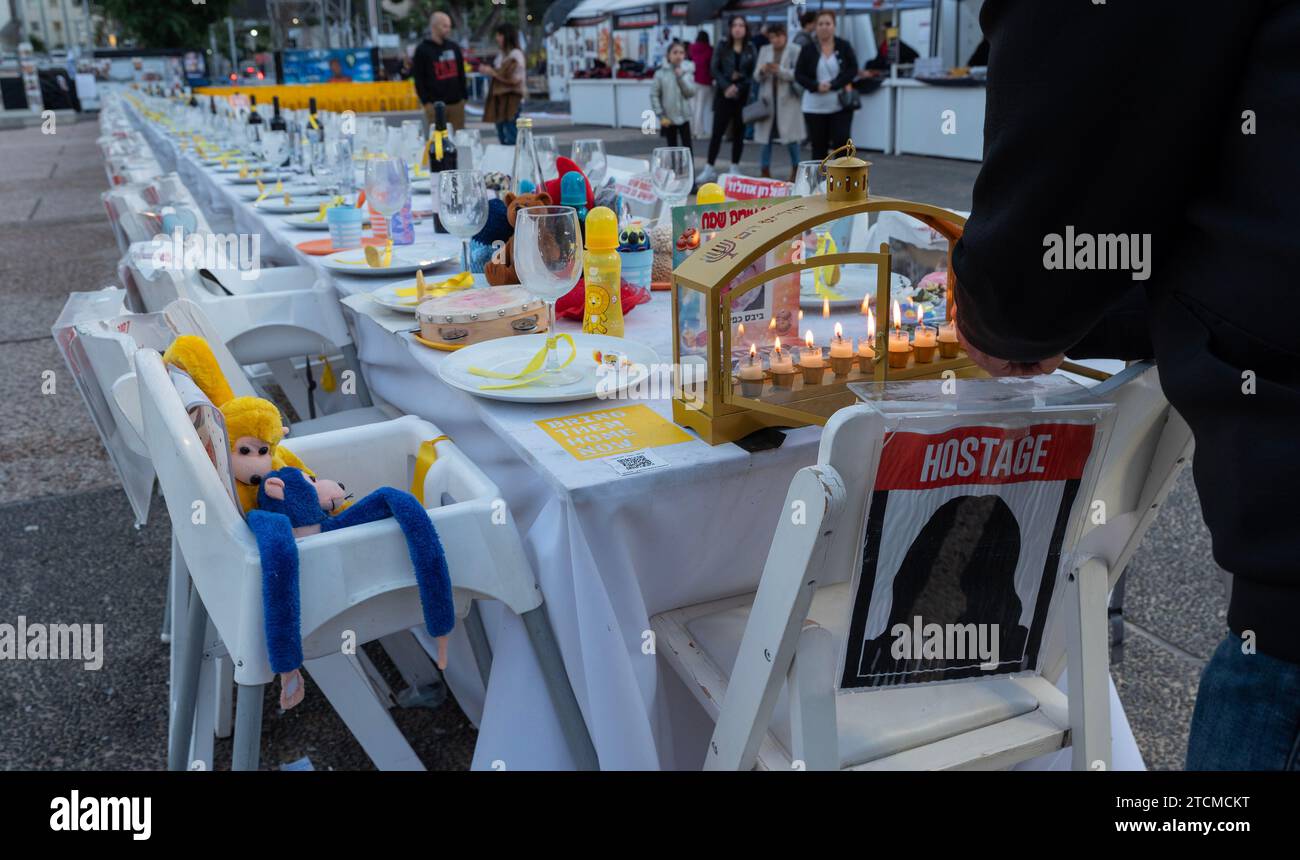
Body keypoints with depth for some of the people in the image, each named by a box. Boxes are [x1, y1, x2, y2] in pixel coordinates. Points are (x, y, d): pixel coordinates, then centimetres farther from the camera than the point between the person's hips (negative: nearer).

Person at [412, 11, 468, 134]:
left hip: (457, 103, 5)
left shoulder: (454, 47, 13)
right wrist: (426, 101, -10)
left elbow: (461, 73, 18)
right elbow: (418, 78, -4)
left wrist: (464, 96, 11)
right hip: (435, 104, -4)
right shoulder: (423, 50, -1)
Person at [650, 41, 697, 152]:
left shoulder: (685, 72, 2)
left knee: (687, 147, 1)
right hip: (668, 118, -1)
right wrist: (661, 116, -9)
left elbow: (691, 93, -7)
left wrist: (681, 77, -16)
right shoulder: (660, 74, -6)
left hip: (684, 117, 1)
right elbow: (654, 95, -5)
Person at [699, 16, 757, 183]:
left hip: (743, 95, 1)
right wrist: (726, 87, -15)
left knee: (739, 132, 6)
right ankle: (709, 168, -4)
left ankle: (734, 168, 14)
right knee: (717, 131, -5)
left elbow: (754, 73, -1)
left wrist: (738, 87, -13)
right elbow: (715, 69, -2)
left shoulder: (751, 49, 5)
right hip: (724, 94, -1)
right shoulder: (722, 47, 5)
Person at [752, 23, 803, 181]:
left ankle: (795, 169, 14)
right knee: (767, 136, 4)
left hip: (787, 99, -3)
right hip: (768, 98, 3)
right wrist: (762, 70, -14)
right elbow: (756, 76, 7)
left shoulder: (794, 51, -2)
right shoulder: (764, 50, 10)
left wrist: (780, 70, -22)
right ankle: (765, 171, 10)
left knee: (790, 136, -2)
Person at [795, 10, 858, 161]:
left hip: (841, 105, -1)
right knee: (818, 147, 5)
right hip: (815, 106, 1)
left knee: (842, 141, -10)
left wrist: (832, 85, -16)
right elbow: (799, 74, 1)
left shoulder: (844, 46, 2)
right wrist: (816, 86, -17)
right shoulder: (808, 49, 2)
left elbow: (853, 69, -3)